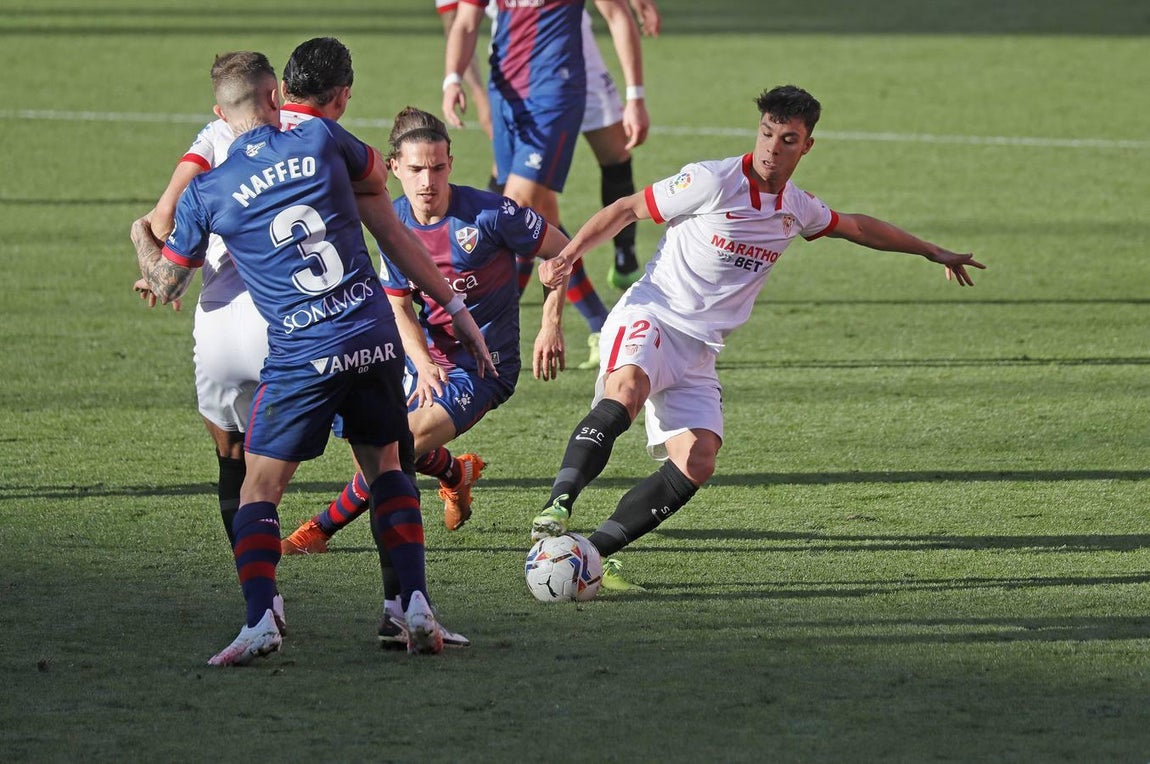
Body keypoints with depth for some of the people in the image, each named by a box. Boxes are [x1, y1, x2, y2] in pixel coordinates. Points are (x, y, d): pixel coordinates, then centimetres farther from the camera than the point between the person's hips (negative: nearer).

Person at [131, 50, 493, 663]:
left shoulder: (205, 194, 0)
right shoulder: (320, 141, 3)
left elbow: (164, 286, 15)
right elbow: (376, 179, 24)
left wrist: (142, 237, 36)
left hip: (302, 355, -2)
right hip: (375, 338, 2)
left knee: (260, 487, 6)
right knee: (385, 466, 21)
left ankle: (259, 618, -14)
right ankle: (416, 604, 9)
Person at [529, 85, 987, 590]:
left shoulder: (796, 209, 10)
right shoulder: (712, 182, -10)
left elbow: (856, 227, 30)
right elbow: (627, 209, -2)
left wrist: (933, 253, 39)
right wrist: (569, 254, -13)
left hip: (699, 351, 6)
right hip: (650, 317, -6)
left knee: (696, 463, -15)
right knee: (625, 393, -38)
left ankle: (597, 551, -11)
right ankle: (557, 504, -41)